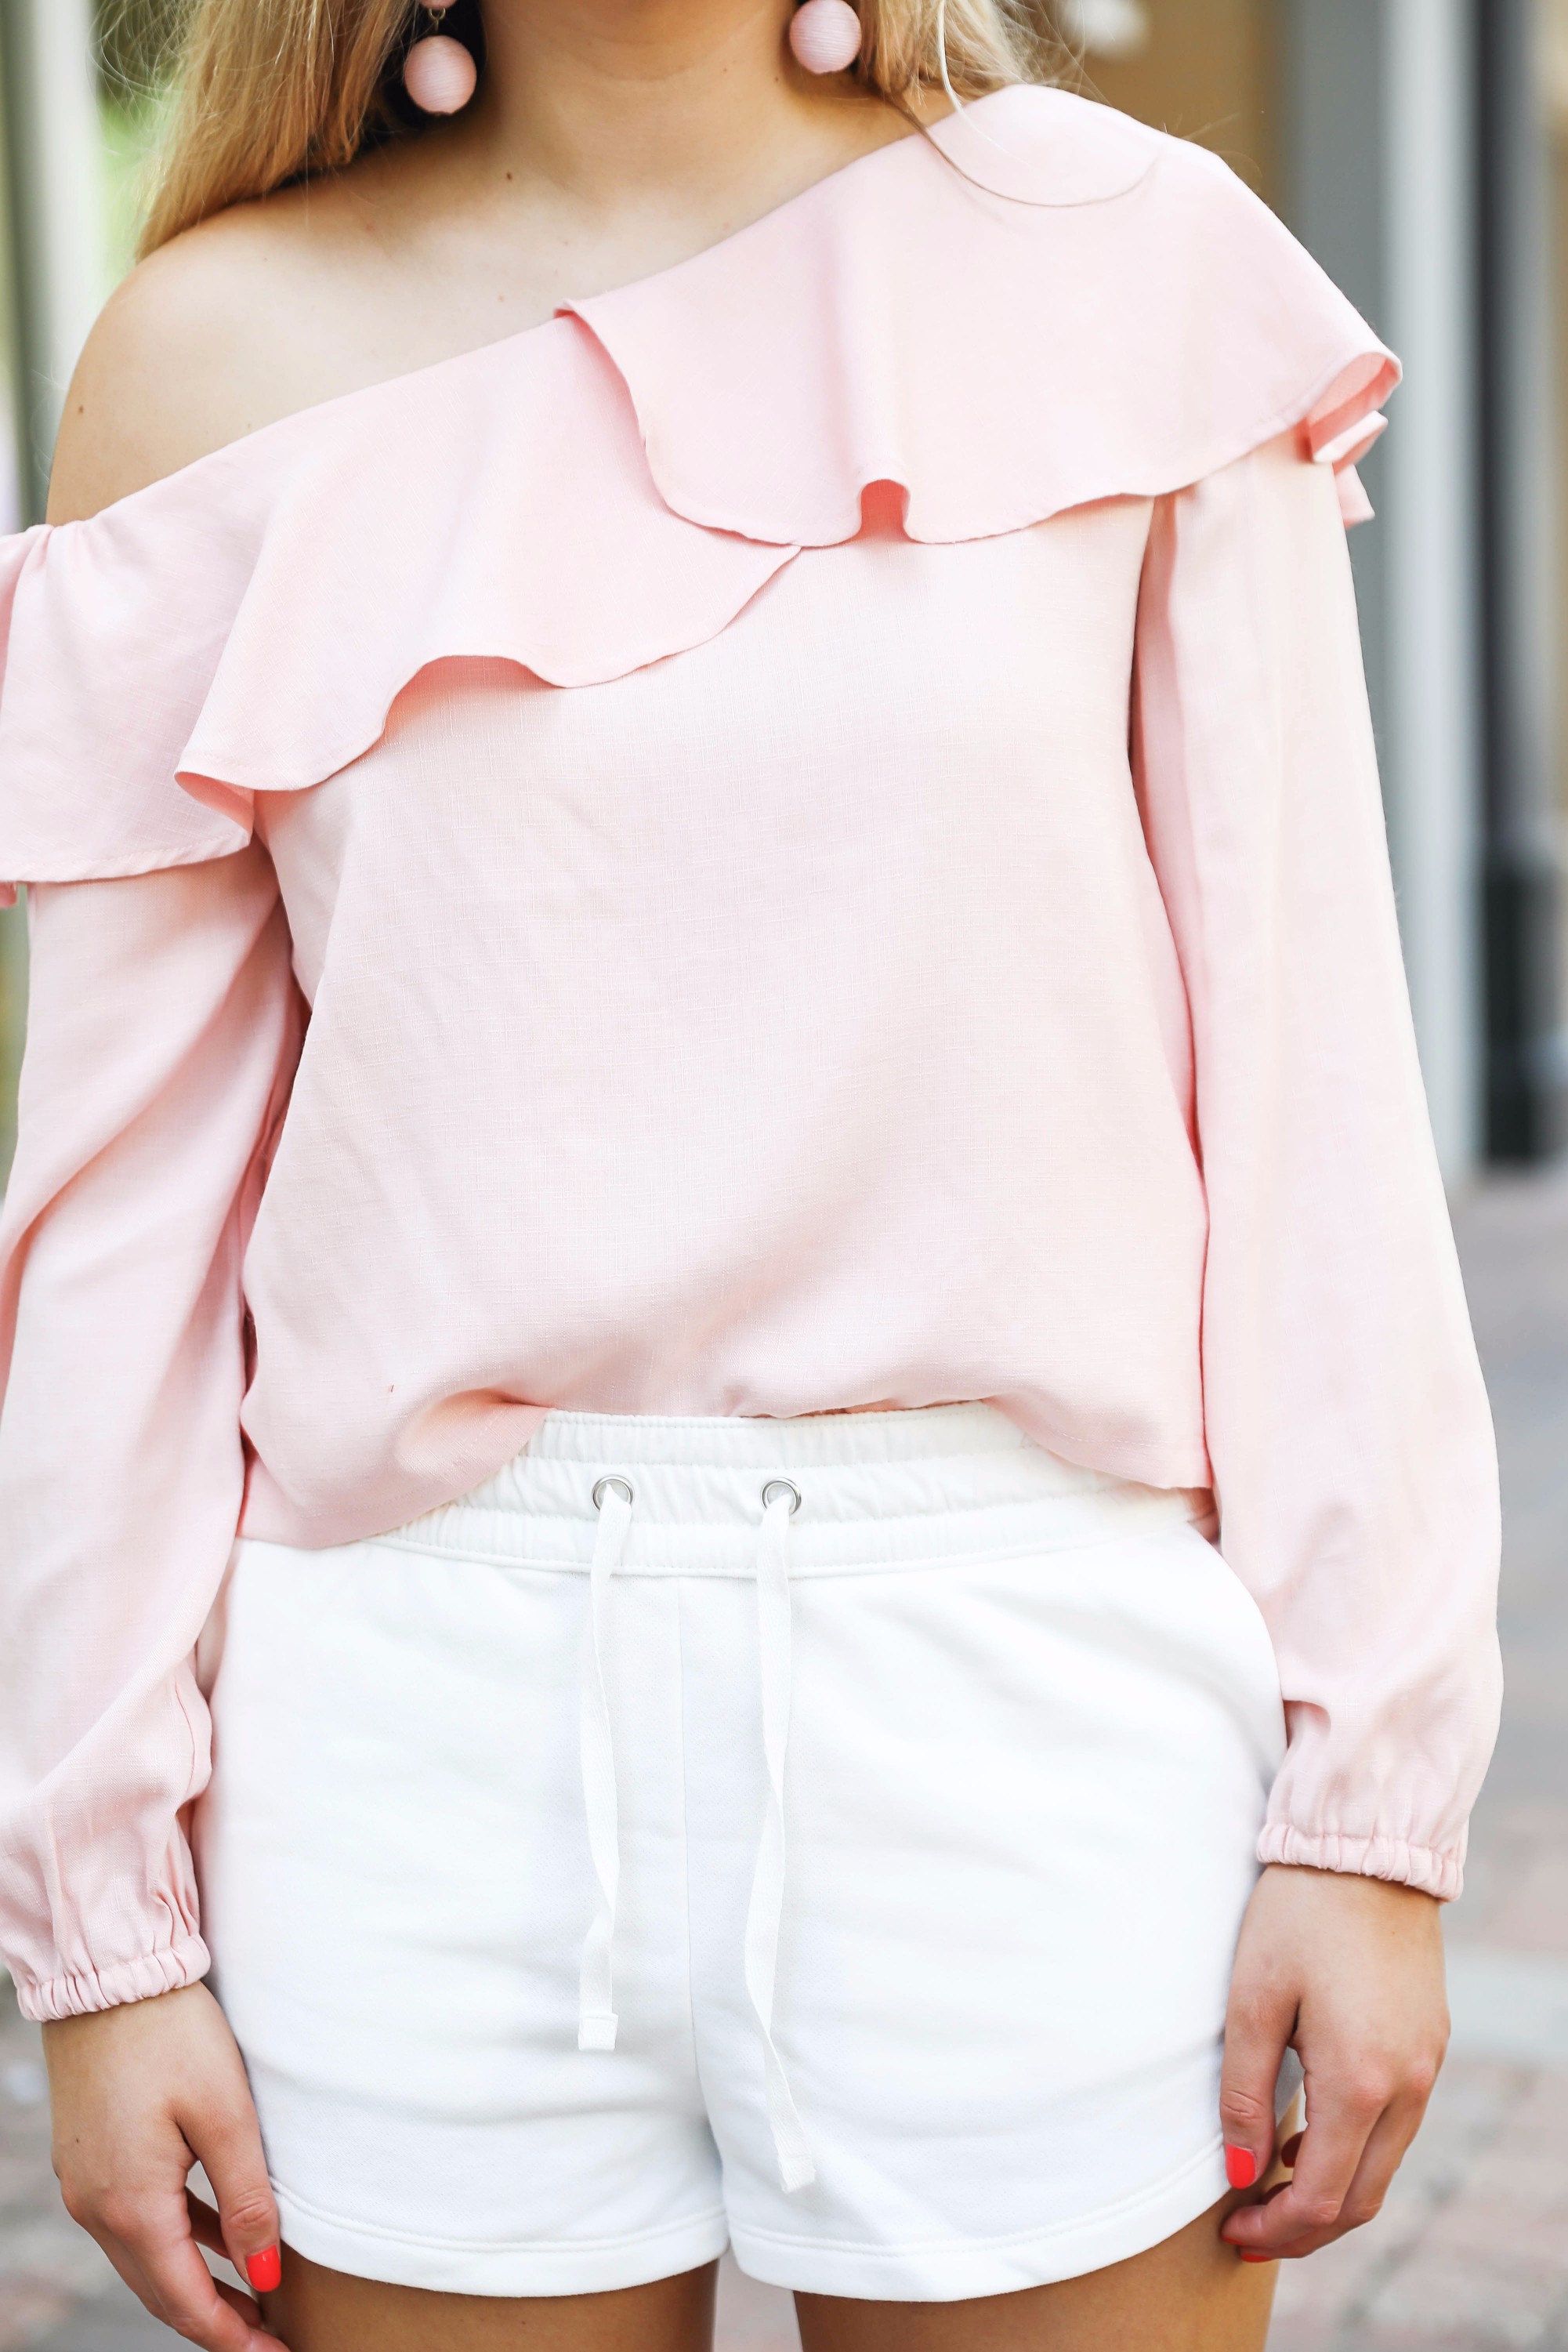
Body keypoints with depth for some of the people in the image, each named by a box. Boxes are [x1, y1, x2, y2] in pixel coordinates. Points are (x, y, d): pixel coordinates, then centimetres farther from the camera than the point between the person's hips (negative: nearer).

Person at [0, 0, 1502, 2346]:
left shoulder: (1138, 271, 1)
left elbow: (1307, 1070, 1)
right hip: (424, 1717, 1)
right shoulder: (218, 348, 2)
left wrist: (1369, 1794, -2)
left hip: (1029, 1708, 0)